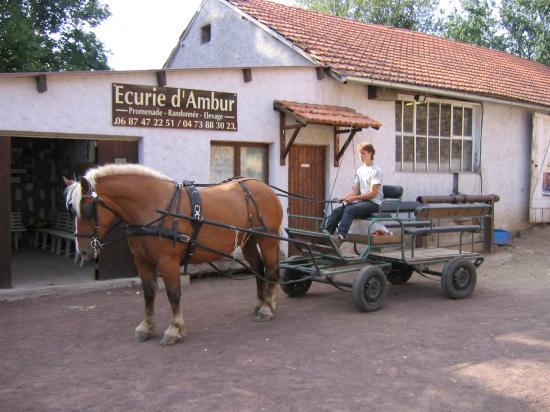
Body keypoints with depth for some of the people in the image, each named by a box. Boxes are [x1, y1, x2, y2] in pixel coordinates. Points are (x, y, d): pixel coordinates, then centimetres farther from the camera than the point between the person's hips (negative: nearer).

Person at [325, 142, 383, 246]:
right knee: (336, 211, -16)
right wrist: (345, 198, -5)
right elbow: (355, 190, 15)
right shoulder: (360, 170, 16)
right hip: (361, 201, 7)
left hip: (373, 203, -7)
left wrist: (354, 198, -17)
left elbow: (373, 193, -12)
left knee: (349, 209, -35)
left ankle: (340, 237, -50)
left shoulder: (376, 170, -6)